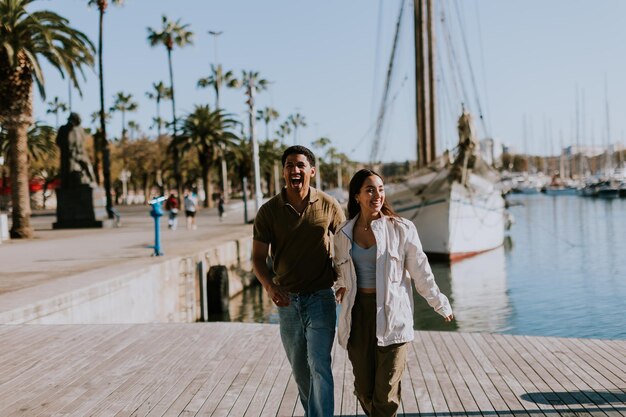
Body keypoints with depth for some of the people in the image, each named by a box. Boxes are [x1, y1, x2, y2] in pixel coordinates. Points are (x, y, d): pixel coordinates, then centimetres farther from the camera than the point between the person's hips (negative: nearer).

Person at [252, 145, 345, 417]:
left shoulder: (328, 206, -6)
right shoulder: (268, 211, -4)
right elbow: (258, 257, -4)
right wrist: (269, 286, -22)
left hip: (320, 298, -2)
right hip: (287, 300, 3)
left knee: (319, 365, -11)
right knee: (299, 368, 17)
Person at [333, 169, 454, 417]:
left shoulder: (401, 229, -4)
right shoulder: (343, 234, 5)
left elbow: (420, 271, 3)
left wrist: (440, 305, 9)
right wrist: (340, 288, 13)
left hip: (391, 314, -3)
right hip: (358, 314, 3)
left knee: (386, 392, -4)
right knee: (364, 388, 9)